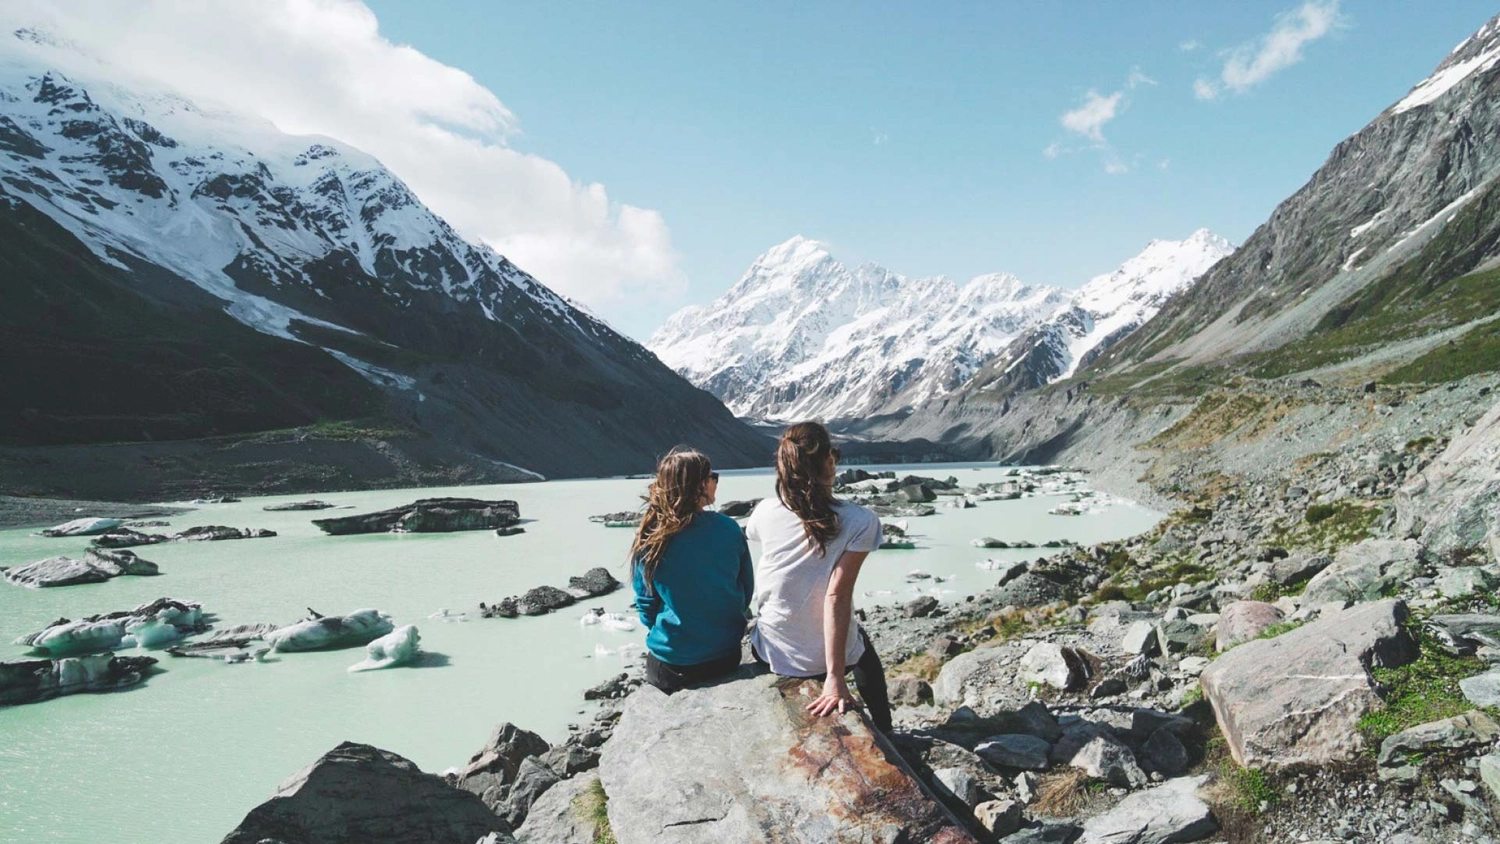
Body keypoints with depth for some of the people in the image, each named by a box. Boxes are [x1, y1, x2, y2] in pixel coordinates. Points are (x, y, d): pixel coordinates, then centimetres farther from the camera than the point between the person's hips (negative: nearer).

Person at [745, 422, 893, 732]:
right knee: (862, 646, 36)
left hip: (770, 654, 3)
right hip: (824, 659, -2)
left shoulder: (766, 512, -13)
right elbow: (837, 594, -26)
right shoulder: (860, 522, -21)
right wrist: (835, 678, -24)